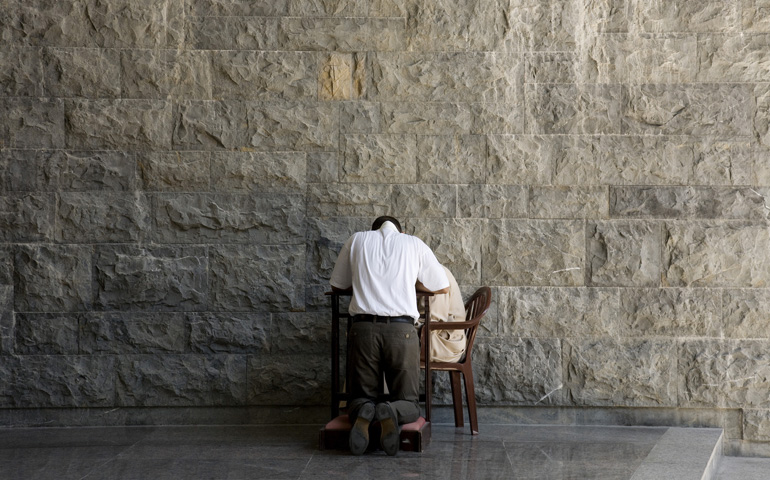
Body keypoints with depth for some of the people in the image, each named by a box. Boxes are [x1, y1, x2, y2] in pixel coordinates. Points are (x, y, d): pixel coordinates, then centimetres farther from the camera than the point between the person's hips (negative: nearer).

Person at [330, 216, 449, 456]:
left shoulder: (358, 240, 17)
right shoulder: (414, 243, 16)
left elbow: (337, 285, 25)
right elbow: (443, 287, 23)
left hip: (363, 327, 1)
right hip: (402, 329, -1)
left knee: (361, 397, 15)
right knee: (408, 403, 11)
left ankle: (363, 414, -21)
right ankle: (391, 414, -24)